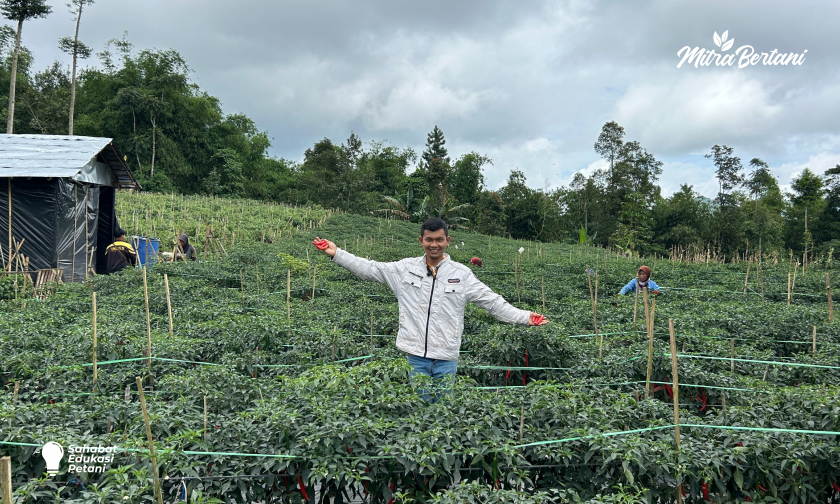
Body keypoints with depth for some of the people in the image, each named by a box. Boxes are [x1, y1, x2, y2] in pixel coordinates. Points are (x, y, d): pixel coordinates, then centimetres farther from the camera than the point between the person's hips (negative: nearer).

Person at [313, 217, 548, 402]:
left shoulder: (461, 274, 1)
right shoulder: (405, 268, 3)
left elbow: (493, 302, 1)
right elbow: (369, 269, 4)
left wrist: (525, 317, -8)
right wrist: (337, 254, -2)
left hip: (446, 357, 0)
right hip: (415, 355, 0)